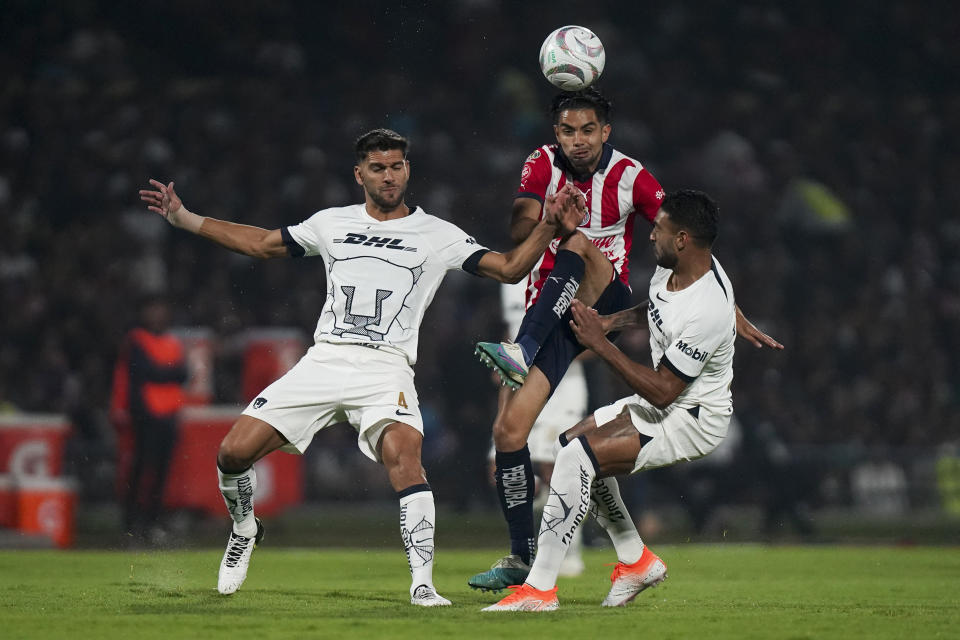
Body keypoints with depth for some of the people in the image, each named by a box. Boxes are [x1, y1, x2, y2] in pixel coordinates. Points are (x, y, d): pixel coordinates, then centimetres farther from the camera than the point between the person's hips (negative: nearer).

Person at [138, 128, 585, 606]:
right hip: (324, 361, 3)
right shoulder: (332, 224, 16)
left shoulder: (437, 235, 7)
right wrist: (184, 219, 25)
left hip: (385, 367, -3)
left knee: (404, 457, -31)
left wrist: (548, 229, -15)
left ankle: (423, 584, -31)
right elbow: (262, 244, 26)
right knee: (233, 453, -6)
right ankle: (244, 529, 25)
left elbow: (509, 268, 2)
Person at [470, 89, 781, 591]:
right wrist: (548, 222, -35)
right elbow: (518, 230, -12)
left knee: (578, 244, -33)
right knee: (508, 429, -10)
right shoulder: (542, 165, 1)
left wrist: (734, 314, -7)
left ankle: (522, 352, -44)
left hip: (605, 300, -3)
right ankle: (521, 557, -2)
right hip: (549, 310, 3)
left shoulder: (630, 177, -6)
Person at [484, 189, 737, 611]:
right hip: (665, 403, 11)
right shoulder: (671, 268, -2)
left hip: (692, 420, -11)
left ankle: (539, 588, -18)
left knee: (577, 458, -22)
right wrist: (613, 321, 9)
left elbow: (662, 390, -27)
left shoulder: (706, 312, -31)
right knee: (575, 441, 21)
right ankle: (636, 561, 26)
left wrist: (601, 344, -23)